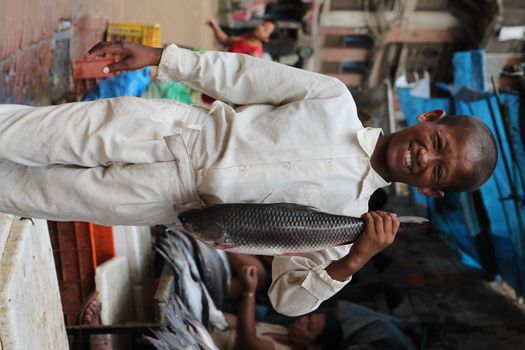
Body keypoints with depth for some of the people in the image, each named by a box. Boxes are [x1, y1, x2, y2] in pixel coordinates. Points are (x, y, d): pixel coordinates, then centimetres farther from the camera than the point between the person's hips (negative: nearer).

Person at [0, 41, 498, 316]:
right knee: (78, 132, -16)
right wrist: (157, 55, -7)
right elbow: (248, 76, -3)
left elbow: (288, 299, -6)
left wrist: (351, 262, -24)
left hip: (173, 199, -1)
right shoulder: (336, 102, -6)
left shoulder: (346, 215, -7)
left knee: (56, 193, -5)